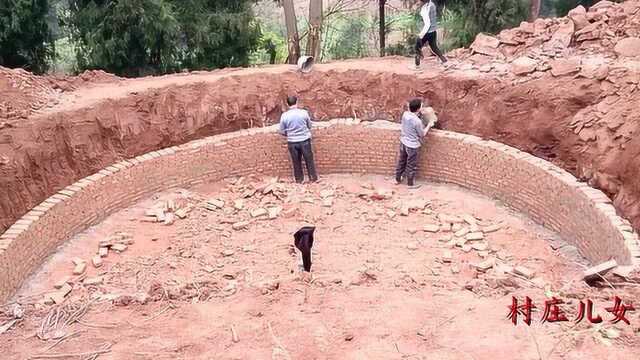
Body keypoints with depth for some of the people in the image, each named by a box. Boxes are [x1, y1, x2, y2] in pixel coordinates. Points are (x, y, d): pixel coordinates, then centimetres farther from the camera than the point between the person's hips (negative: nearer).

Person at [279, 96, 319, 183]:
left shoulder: (284, 116, -9)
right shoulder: (304, 112, -10)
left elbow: (282, 131, 0)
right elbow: (309, 126, 4)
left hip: (292, 142, 1)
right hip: (305, 140, -1)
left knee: (296, 162, 14)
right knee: (309, 160, 12)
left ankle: (299, 180, 24)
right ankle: (313, 178, 20)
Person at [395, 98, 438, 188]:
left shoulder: (405, 114, -10)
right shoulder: (417, 121, -30)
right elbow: (422, 134, -15)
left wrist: (420, 114, 7)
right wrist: (429, 124, -1)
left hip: (403, 142, 7)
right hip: (412, 145, -7)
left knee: (401, 161, 24)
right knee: (411, 165, 12)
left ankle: (398, 179, 40)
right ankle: (411, 184, 30)